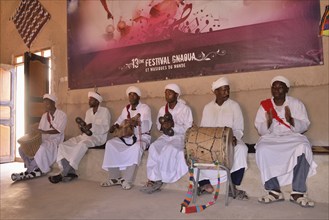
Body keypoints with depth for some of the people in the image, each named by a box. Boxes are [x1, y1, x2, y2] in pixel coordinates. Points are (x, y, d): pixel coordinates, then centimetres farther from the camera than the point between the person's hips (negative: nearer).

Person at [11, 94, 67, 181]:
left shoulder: (62, 115, -5)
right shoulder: (44, 115, 15)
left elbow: (58, 131, -17)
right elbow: (40, 130, 13)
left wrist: (44, 132, -30)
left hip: (55, 141, -7)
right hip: (44, 141, 7)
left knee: (43, 148, -38)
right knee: (22, 148, -9)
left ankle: (29, 171, -24)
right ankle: (36, 169, -13)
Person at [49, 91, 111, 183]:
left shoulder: (104, 111, 0)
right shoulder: (88, 111, 20)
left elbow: (105, 128, -10)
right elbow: (86, 127, 17)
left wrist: (92, 126, -25)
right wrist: (83, 127, -7)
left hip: (98, 137, -7)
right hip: (85, 136, 7)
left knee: (82, 144, -37)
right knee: (63, 145, -14)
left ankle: (63, 174, -29)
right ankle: (71, 172, -20)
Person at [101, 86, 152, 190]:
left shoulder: (145, 108, -4)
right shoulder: (126, 109, 14)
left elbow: (146, 127, -17)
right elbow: (119, 122, 10)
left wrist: (136, 123, -35)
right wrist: (115, 126, -12)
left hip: (142, 137, -5)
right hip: (127, 136, 6)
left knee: (136, 147, -38)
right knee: (110, 144, -17)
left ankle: (127, 179, -32)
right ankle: (114, 177, -12)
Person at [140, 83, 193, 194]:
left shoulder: (185, 109, -4)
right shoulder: (162, 109, 12)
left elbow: (188, 128, -10)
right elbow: (158, 125, 18)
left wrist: (173, 125, -23)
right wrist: (162, 126, -6)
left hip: (180, 137, -5)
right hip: (165, 136, 5)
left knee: (169, 149, -33)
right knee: (154, 147, -25)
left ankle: (156, 180, -20)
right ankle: (154, 179, -23)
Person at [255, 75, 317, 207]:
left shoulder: (296, 103, 5)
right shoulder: (264, 105, 5)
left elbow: (304, 126, -2)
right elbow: (261, 131, 2)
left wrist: (291, 120, -22)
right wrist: (268, 122, -19)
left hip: (293, 137, 0)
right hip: (271, 138, 1)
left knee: (303, 148, -34)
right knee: (261, 150, -32)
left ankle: (298, 192, -24)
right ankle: (274, 191, -22)